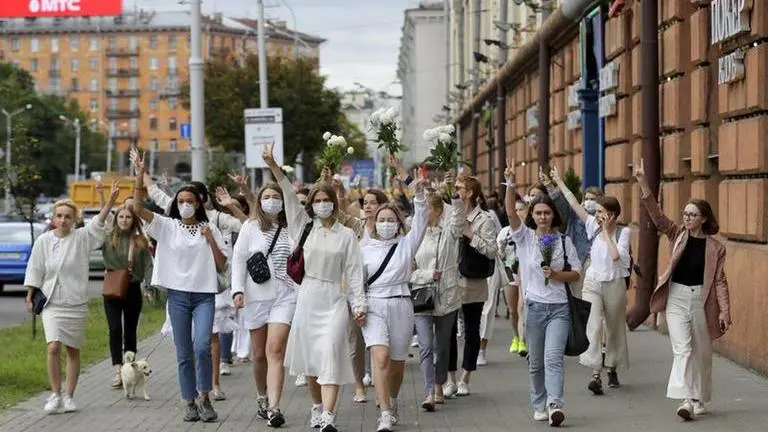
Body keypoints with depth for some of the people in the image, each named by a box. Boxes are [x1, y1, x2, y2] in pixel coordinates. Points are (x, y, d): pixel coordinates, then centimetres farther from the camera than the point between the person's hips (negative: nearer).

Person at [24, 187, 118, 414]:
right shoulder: (43, 241, 2)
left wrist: (111, 200, -32)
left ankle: (69, 396, 16)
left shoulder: (82, 237, -2)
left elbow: (98, 222, -17)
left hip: (76, 303, 0)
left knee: (73, 351, 7)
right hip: (51, 302, 0)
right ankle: (55, 395, -7)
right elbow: (35, 271, 8)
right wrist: (30, 297, 6)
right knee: (53, 347, -16)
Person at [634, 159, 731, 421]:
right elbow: (656, 215, -8)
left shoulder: (715, 247, -1)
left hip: (702, 299, 0)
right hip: (676, 297, 0)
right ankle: (686, 399, -19)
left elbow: (720, 280, -1)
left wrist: (725, 311, -8)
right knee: (682, 349, -11)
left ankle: (700, 400, 25)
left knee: (702, 352, 10)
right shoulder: (677, 235, 3)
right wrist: (643, 184, -19)